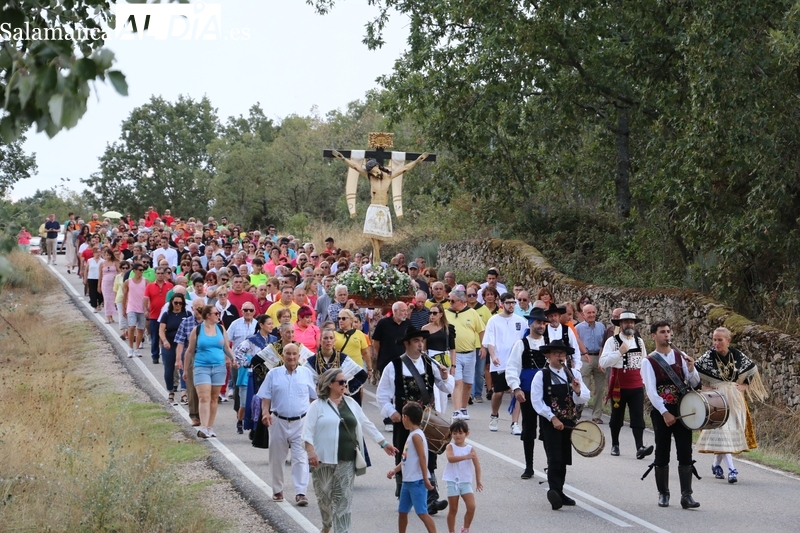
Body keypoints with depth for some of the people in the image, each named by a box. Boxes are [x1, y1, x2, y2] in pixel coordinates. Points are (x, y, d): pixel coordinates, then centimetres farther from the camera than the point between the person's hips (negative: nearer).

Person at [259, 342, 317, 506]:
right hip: (278, 421, 1)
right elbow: (266, 397, 2)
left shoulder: (307, 373, 6)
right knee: (277, 458, 10)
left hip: (301, 422, -1)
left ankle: (301, 493, -10)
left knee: (301, 458, -8)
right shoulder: (273, 374, 4)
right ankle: (277, 490, 25)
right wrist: (265, 412, -13)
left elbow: (313, 397, 13)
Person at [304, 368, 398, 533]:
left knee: (343, 498, -2)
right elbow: (308, 429, -8)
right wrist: (310, 451, -22)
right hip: (324, 459, -3)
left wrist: (384, 443, 16)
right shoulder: (318, 405, -3)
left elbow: (366, 424, 17)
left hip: (347, 460, 3)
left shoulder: (351, 403, 12)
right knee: (325, 496, 7)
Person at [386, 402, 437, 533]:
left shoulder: (416, 435, -14)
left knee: (422, 512, -12)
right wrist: (394, 470, 11)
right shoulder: (411, 435, 15)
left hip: (417, 481, -10)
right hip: (407, 481, 10)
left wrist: (425, 479, -24)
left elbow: (422, 457, -21)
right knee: (402, 511, 17)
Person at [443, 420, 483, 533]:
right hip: (452, 482, -2)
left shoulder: (470, 449, 0)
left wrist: (478, 481, -1)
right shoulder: (450, 447, -5)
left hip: (466, 482, 2)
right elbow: (450, 458, -26)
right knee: (453, 509, 6)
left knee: (471, 507, -8)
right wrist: (466, 457, -35)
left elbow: (477, 465, 2)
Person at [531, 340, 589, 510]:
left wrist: (577, 391, -17)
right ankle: (554, 491, -19)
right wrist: (553, 418, -16)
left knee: (564, 459, 10)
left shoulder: (572, 374, 8)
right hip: (550, 423, -5)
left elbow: (585, 399, 5)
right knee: (555, 458, -13)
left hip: (568, 422, 5)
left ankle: (558, 492, 19)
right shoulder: (541, 376, -4)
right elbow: (537, 402, -10)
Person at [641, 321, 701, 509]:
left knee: (685, 453, -3)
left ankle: (686, 495, -4)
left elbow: (695, 383, 7)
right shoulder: (649, 361, -2)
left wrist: (691, 369, -14)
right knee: (662, 454, 4)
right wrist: (664, 413, -19)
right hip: (661, 411, -2)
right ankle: (663, 494, 15)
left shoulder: (681, 356, 8)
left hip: (682, 409, 2)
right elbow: (651, 390, -11)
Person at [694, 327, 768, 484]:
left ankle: (716, 464, 26)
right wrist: (705, 388, -10)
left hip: (734, 399, 3)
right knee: (721, 431, -12)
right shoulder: (708, 357, -9)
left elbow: (752, 368, 15)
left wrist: (745, 385, 6)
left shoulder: (737, 355, -1)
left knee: (733, 430, 7)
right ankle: (731, 469, -15)